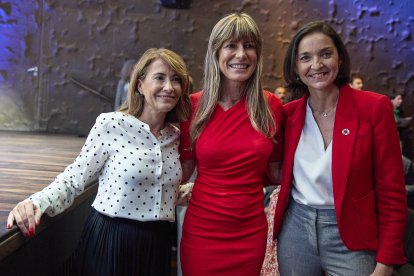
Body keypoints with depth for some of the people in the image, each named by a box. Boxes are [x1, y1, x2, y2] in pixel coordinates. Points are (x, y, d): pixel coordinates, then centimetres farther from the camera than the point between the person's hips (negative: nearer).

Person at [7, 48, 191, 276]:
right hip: (109, 241, -4)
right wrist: (38, 202, -25)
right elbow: (74, 179, -11)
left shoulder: (175, 137, 4)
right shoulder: (110, 125, -12)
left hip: (156, 245, 5)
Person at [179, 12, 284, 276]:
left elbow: (275, 171, 7)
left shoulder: (272, 106, -3)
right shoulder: (194, 106, -7)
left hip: (252, 232, 2)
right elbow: (184, 170, 0)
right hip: (201, 230, -1)